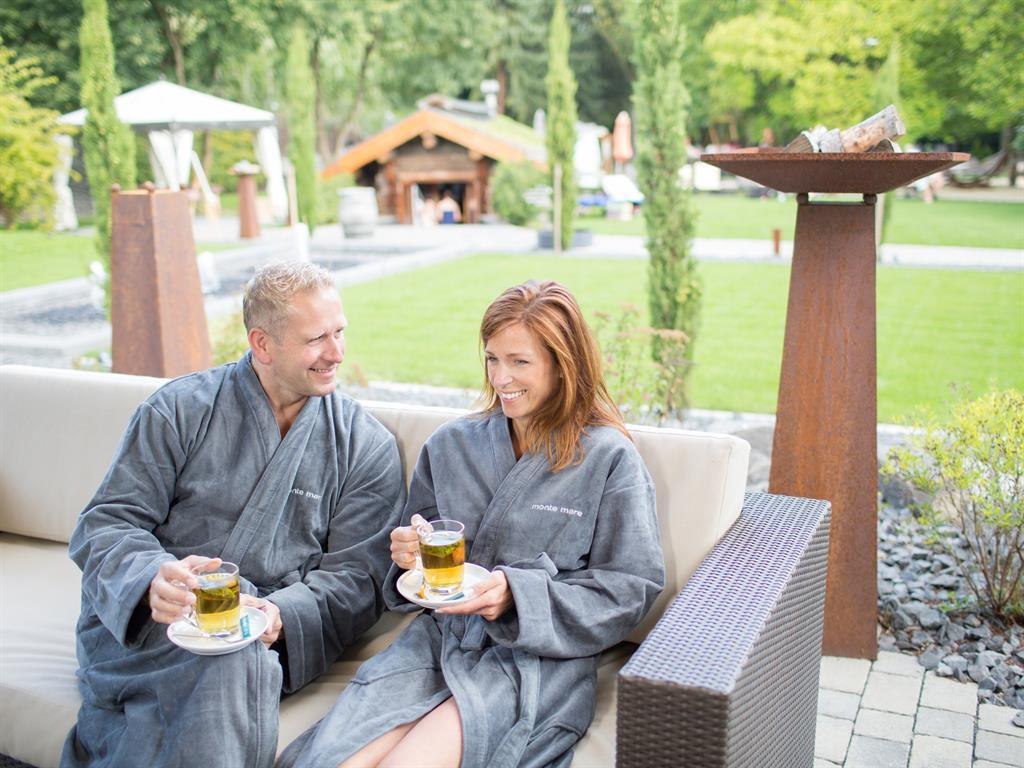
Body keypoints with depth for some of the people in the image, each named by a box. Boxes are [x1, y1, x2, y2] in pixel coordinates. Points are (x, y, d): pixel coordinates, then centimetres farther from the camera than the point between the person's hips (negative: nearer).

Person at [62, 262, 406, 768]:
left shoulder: (367, 446, 8)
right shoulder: (180, 410, 7)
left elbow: (356, 577, 3)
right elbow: (104, 524, 3)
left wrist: (278, 616, -19)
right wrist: (151, 580, -21)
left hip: (262, 634, 1)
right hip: (140, 618, -1)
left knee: (240, 664, -35)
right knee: (229, 661, -35)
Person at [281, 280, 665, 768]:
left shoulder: (609, 459, -3)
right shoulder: (451, 445, 11)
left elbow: (631, 587, -4)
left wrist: (518, 596, -16)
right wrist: (410, 554, -4)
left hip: (538, 658, -3)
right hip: (439, 636, 4)